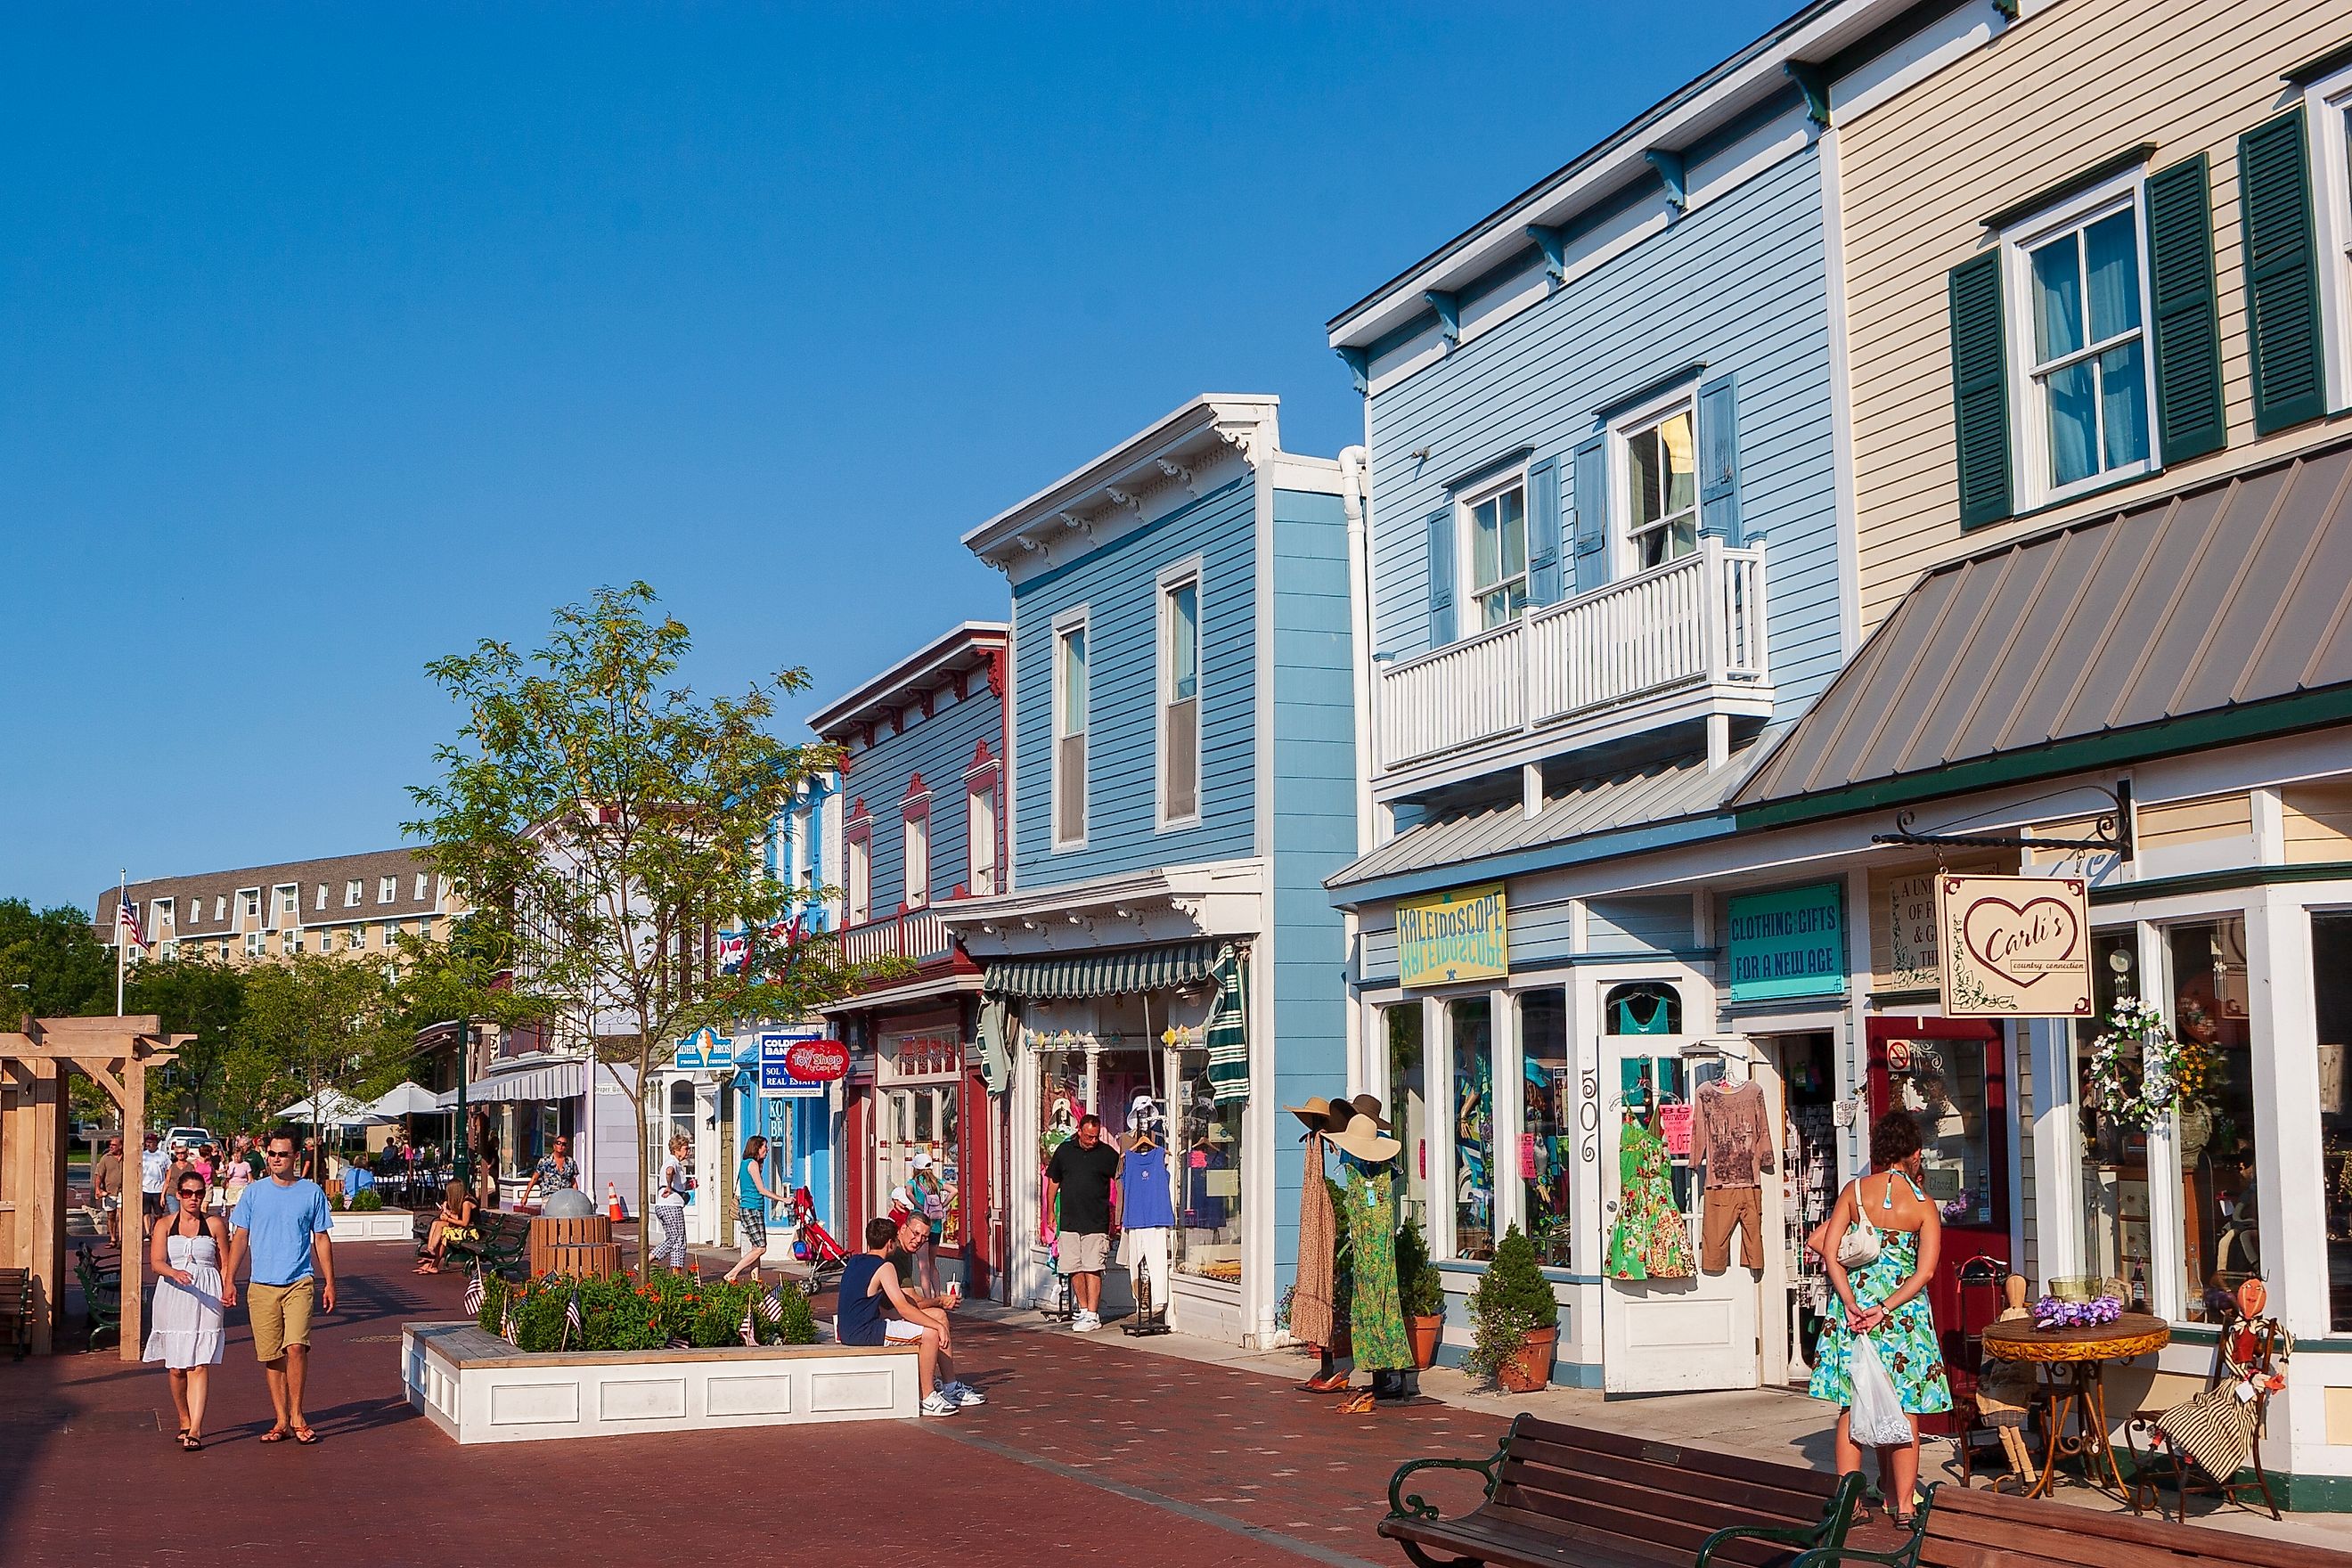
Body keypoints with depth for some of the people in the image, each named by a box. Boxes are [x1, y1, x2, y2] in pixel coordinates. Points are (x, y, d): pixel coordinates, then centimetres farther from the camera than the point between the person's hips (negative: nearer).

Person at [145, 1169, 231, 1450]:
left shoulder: (215, 1224, 7)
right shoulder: (164, 1224, 7)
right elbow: (156, 1262, -5)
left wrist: (228, 1288, -7)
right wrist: (175, 1273, -26)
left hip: (206, 1300, -1)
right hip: (172, 1298, 1)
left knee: (200, 1365, -10)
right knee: (176, 1367, 6)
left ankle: (196, 1430, -15)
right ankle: (185, 1421, 25)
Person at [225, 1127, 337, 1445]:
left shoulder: (312, 1192, 4)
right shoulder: (254, 1192, 6)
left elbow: (321, 1240, 9)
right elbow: (240, 1237, 10)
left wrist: (329, 1283, 7)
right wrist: (229, 1279, 4)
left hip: (299, 1282, -2)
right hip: (261, 1286, 2)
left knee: (296, 1346, -16)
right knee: (272, 1356, 4)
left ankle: (297, 1416, -4)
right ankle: (282, 1421, 13)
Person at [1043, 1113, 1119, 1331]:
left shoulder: (1108, 1154, -1)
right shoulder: (1064, 1151, 7)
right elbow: (1053, 1181, 17)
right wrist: (1050, 1211, 15)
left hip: (1096, 1222, -4)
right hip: (1069, 1221, 4)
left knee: (1092, 1269, -8)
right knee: (1075, 1269, 8)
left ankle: (1092, 1316, -6)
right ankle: (1083, 1310, 21)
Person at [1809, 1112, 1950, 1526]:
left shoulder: (1855, 1190, 0)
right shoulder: (1924, 1205, -3)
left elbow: (1829, 1250, -7)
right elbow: (1926, 1271, -12)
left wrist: (1851, 1304, -9)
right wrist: (1886, 1309, -13)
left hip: (1854, 1305, 2)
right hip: (1905, 1313, -1)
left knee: (1852, 1407, 8)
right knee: (1905, 1411, 7)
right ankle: (1903, 1505, 7)